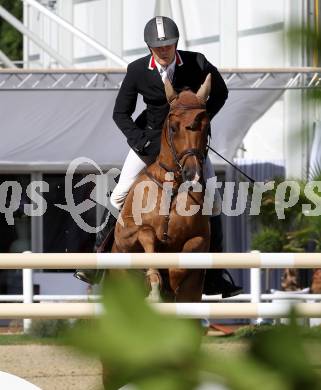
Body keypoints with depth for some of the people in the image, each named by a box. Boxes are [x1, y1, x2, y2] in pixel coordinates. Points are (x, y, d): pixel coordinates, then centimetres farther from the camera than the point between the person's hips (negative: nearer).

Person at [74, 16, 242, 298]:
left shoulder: (197, 64, -15)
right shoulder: (138, 71, -14)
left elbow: (220, 93, 3)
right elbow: (121, 113, -5)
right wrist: (139, 142, -18)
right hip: (150, 139, 0)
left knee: (212, 199, -6)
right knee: (121, 195, -4)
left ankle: (216, 275, 0)